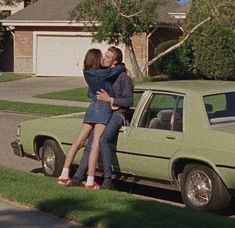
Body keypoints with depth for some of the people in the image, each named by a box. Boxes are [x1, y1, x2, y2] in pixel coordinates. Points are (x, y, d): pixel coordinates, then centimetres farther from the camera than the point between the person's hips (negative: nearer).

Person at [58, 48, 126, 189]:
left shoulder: (88, 73, 8)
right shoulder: (100, 73, -13)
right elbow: (118, 69, -10)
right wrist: (123, 67, 13)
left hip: (92, 107, 8)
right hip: (103, 108, -8)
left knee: (79, 143, 7)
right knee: (96, 145, -10)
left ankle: (64, 176, 7)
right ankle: (90, 181, -12)